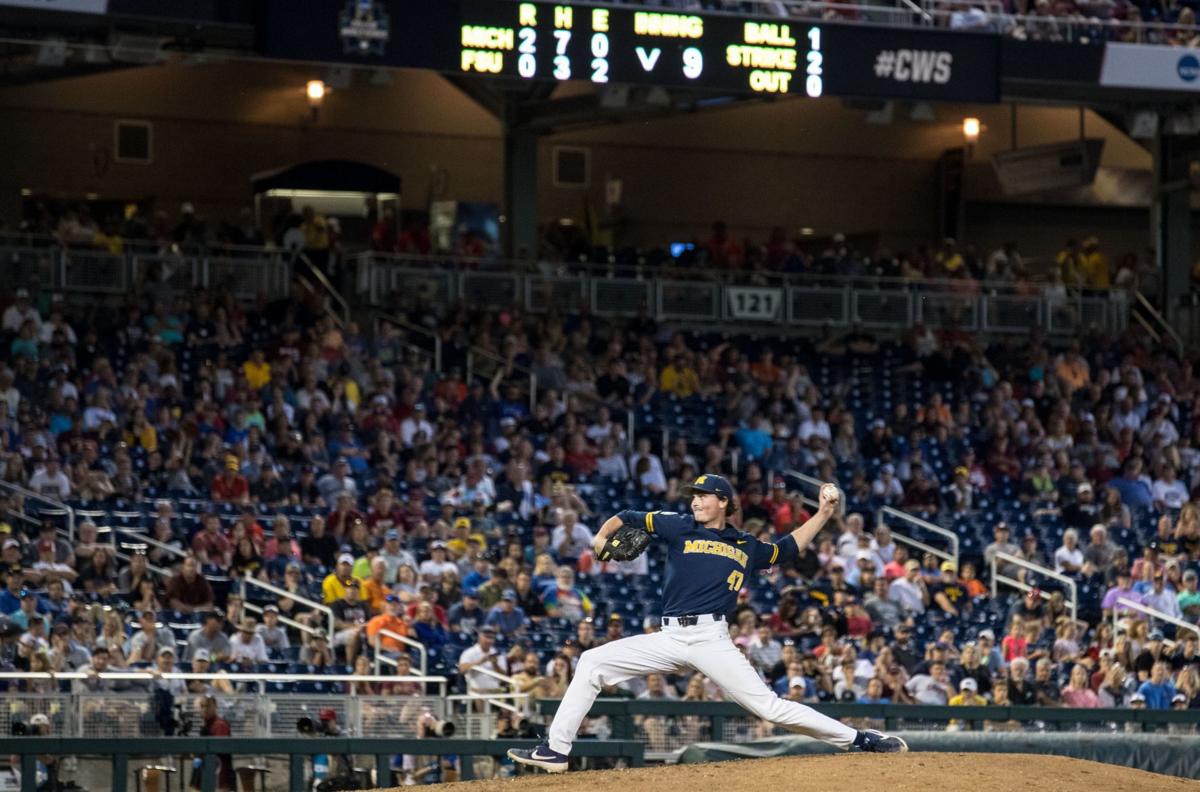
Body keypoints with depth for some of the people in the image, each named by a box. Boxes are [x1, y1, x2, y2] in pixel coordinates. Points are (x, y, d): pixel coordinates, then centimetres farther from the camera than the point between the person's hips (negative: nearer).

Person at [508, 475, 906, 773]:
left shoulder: (747, 547, 13)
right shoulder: (680, 528, 11)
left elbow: (791, 546, 28)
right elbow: (626, 519, 13)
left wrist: (825, 511, 19)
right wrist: (601, 537, -6)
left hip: (711, 638, -2)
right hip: (669, 638, 2)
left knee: (768, 706, -11)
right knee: (592, 663, -9)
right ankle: (555, 750, -6)